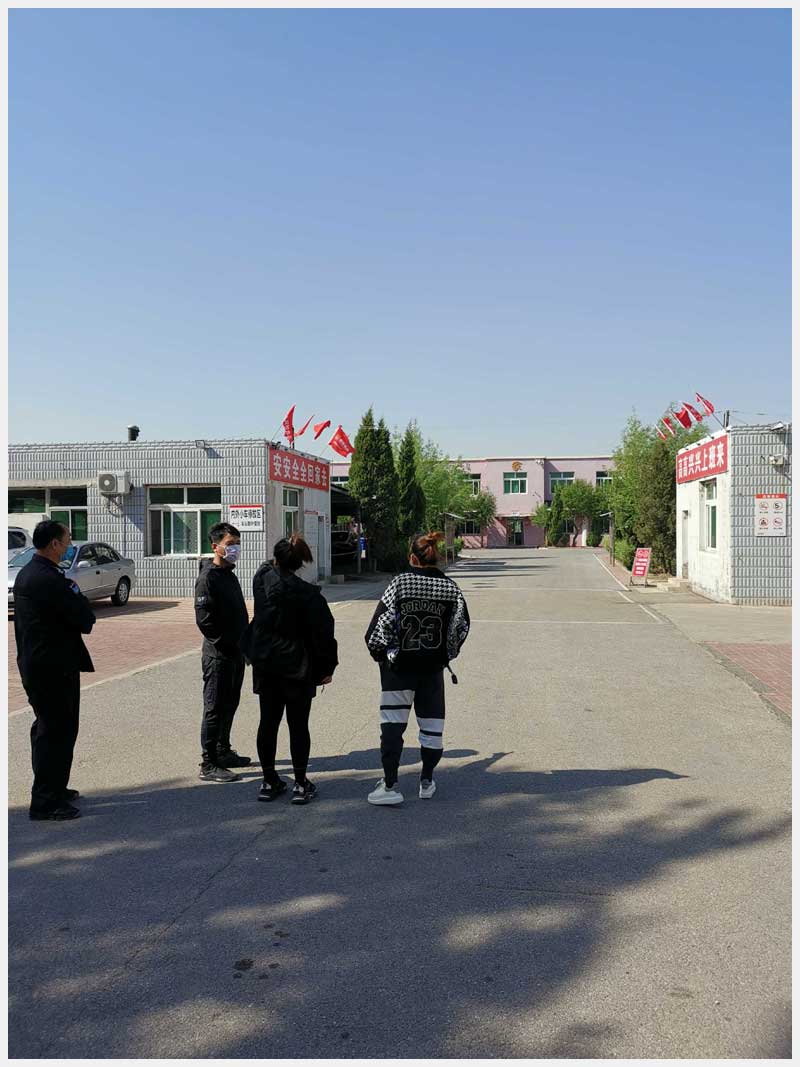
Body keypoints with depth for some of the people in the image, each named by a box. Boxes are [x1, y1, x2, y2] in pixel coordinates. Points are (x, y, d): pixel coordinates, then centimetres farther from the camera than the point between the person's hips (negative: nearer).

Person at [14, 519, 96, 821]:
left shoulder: (26, 574, 10)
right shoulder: (50, 579, -21)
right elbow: (85, 620, -19)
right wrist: (78, 596, -2)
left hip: (34, 664, 10)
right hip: (54, 668, -10)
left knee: (48, 728, 20)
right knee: (56, 731, -1)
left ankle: (52, 789, 32)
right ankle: (46, 802, 6)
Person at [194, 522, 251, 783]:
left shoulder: (230, 575, 14)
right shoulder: (208, 577, -14)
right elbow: (204, 617, -21)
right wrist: (224, 643, -16)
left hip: (235, 653, 9)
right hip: (218, 655, -9)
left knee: (229, 705, 18)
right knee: (215, 709, -3)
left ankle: (223, 751, 31)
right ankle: (209, 764, 4)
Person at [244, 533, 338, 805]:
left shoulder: (262, 577, -6)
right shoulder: (307, 594, -16)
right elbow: (323, 633, -13)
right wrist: (327, 668, -3)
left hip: (264, 665, 4)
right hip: (296, 668, -4)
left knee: (268, 722, 12)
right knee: (298, 725, 5)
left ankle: (269, 782, 21)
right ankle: (300, 785, 12)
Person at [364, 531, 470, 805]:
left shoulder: (400, 583, -12)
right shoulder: (450, 587, -3)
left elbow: (381, 621, -11)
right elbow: (462, 625, 3)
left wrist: (378, 651, 5)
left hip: (399, 667, -3)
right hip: (433, 667, 3)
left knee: (392, 723, 4)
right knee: (432, 722, 15)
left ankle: (389, 785, 3)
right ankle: (427, 782, 26)